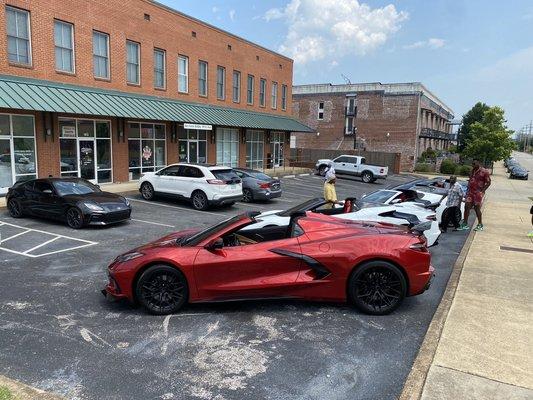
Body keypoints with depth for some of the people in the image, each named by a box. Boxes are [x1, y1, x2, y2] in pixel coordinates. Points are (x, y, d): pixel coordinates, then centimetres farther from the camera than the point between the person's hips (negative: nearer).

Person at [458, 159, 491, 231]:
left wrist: (482, 190, -13)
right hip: (470, 192, 6)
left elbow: (488, 182, -6)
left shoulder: (484, 172, -7)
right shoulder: (472, 171, 14)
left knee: (477, 208, 0)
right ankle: (465, 224, 5)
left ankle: (480, 225, 14)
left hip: (478, 193, -6)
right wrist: (468, 189, 13)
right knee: (466, 207, 0)